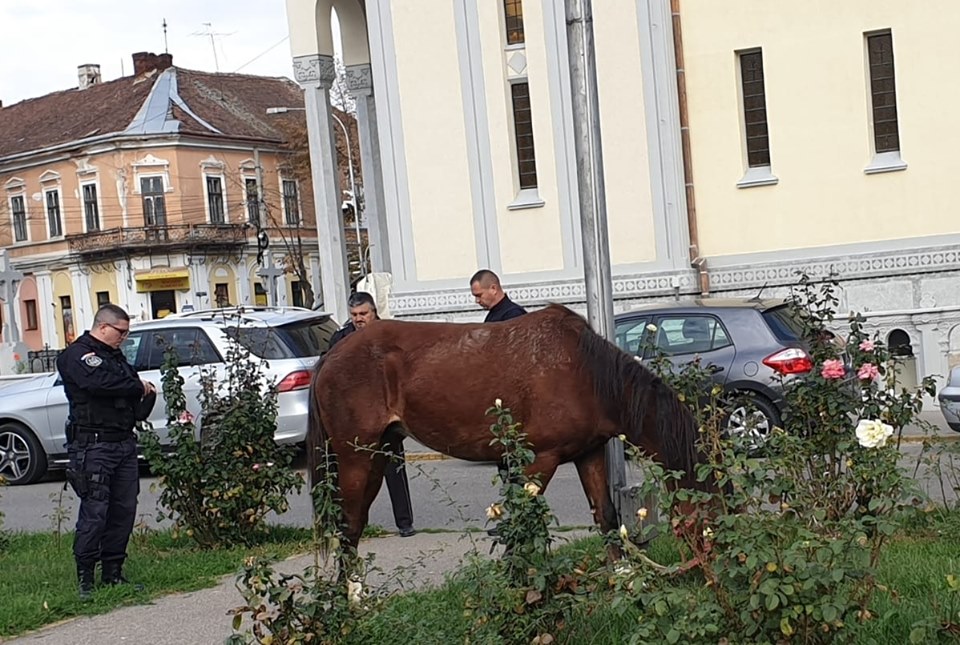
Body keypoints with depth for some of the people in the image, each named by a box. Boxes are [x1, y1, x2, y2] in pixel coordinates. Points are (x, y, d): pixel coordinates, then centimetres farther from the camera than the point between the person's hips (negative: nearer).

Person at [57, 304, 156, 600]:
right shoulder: (77, 355, -4)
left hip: (124, 444, 8)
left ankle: (113, 573, 16)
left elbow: (135, 408, 25)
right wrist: (139, 387, -11)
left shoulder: (116, 356, 23)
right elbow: (99, 382, -25)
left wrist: (146, 396, 1)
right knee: (95, 512, -8)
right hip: (93, 445, -8)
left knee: (124, 510, 7)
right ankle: (85, 578, 0)